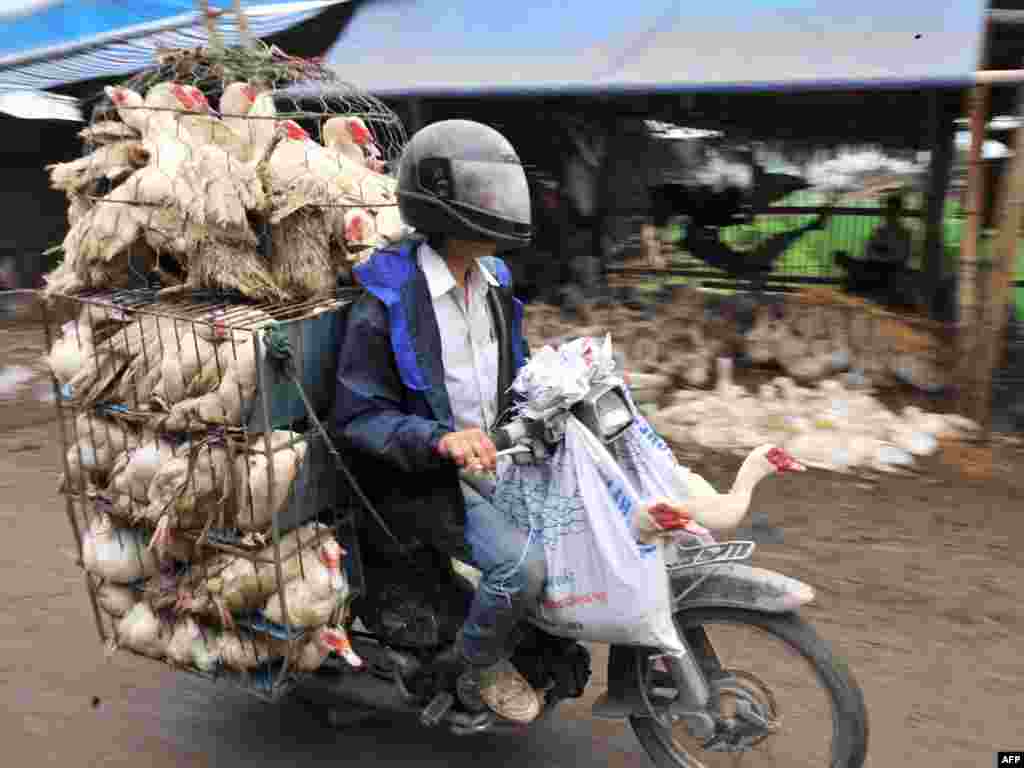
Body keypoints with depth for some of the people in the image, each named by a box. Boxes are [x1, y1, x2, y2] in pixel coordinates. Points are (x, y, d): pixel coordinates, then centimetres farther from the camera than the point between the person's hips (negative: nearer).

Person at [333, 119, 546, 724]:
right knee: (521, 564, -25)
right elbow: (358, 416, -17)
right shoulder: (386, 303, -18)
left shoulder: (493, 285, 6)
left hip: (496, 460, 8)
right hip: (424, 478, -8)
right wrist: (440, 439, -32)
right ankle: (480, 672, 4)